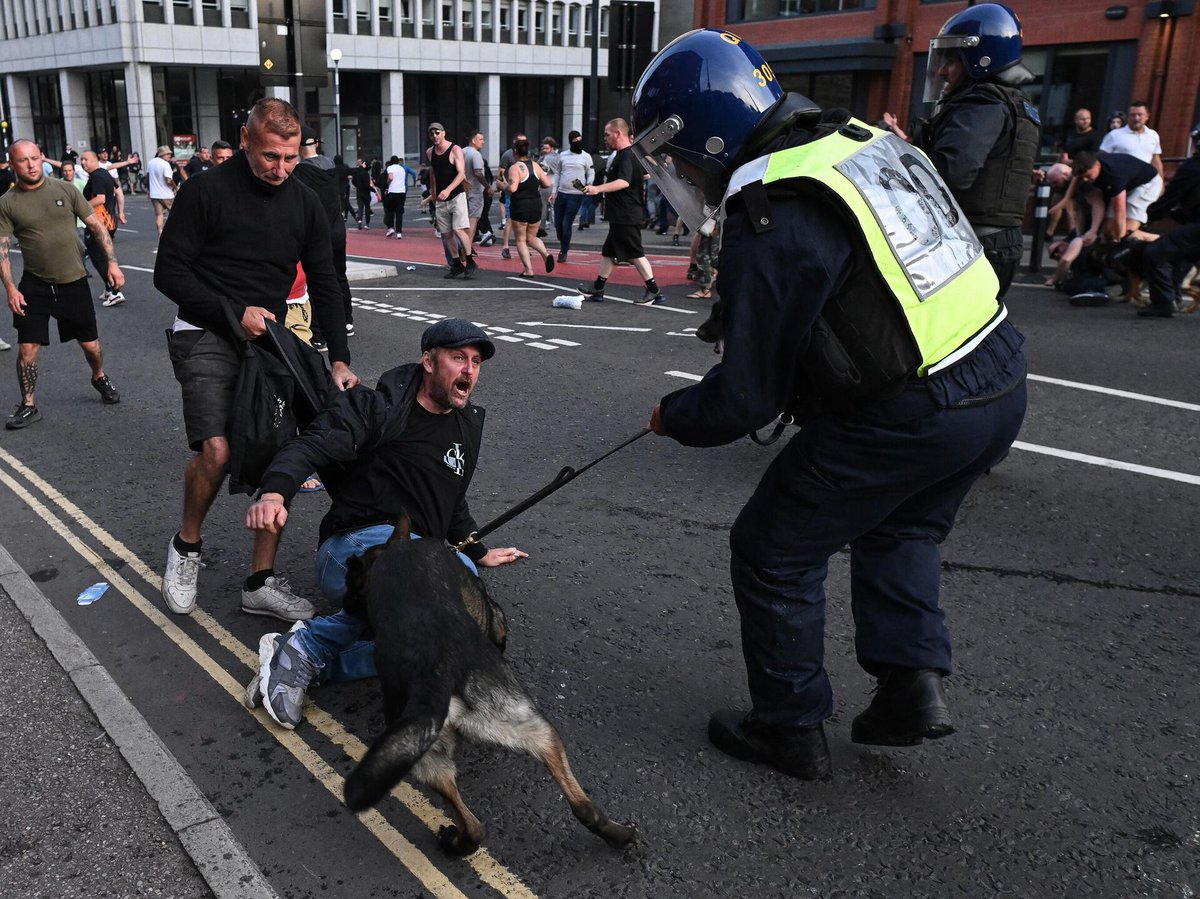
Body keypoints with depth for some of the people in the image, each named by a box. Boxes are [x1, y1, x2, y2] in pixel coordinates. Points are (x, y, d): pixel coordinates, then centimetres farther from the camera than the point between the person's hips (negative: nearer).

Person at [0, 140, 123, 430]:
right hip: (34, 284, 0)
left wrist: (112, 261, -6)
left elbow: (96, 226, 2)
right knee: (27, 347, -2)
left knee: (90, 343, 8)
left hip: (74, 280, 0)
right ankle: (28, 406, 14)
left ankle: (100, 378, 39)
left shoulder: (65, 190, -1)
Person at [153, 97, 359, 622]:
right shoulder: (206, 191, -7)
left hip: (267, 339, 5)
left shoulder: (304, 204, 7)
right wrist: (234, 312, -15)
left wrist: (340, 359, 0)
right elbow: (169, 272, -6)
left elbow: (324, 285, 9)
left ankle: (261, 583, 10)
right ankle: (186, 546, 7)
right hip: (205, 336, -5)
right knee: (217, 449, -23)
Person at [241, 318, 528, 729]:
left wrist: (480, 552, 39)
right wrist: (275, 493, -35)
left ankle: (311, 648, -23)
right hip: (355, 546, -7)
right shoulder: (378, 407, -1)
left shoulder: (467, 427, 21)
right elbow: (311, 446, -16)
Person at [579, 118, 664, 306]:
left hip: (627, 217, -11)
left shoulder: (627, 156, -17)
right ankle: (597, 289, 21)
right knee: (608, 252, 14)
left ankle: (654, 292, -3)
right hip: (620, 217, 11)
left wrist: (598, 189, -42)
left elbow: (624, 182, -33)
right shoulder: (622, 154, 16)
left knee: (635, 254, -7)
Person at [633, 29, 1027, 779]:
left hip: (907, 419, -9)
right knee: (899, 528, 31)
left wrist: (672, 416, 5)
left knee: (775, 553, 10)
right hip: (1000, 383, 9)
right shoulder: (857, 138, 8)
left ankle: (791, 729, 24)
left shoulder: (770, 221, -18)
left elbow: (747, 397, -14)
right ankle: (914, 682, 23)